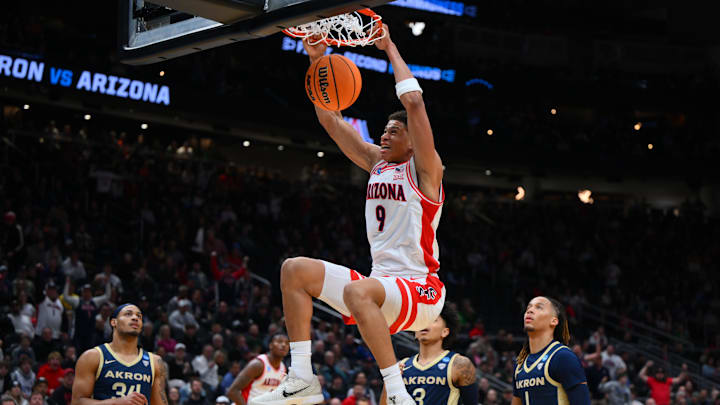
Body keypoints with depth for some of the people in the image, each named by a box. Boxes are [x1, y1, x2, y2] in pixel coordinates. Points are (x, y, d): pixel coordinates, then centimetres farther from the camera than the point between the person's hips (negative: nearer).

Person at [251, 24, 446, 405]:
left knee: (356, 290, -38)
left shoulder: (424, 169, -6)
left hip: (419, 290, -8)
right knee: (295, 269, 2)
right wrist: (317, 59, 7)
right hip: (382, 284, 8)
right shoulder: (377, 162, 15)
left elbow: (414, 102, -19)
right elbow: (330, 119, 14)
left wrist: (389, 47, -10)